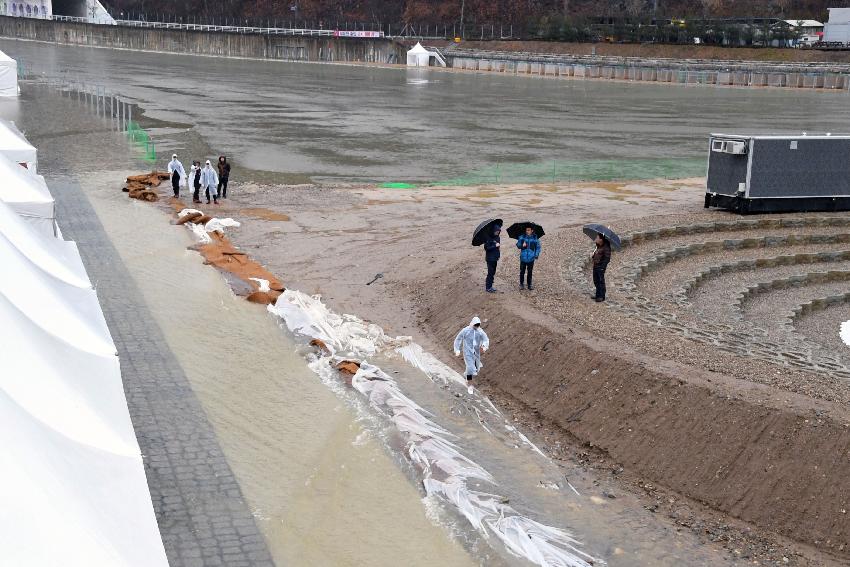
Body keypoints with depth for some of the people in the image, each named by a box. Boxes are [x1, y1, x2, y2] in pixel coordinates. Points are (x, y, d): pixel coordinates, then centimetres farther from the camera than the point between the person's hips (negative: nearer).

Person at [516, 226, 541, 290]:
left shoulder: (535, 238, 0)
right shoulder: (522, 237, -1)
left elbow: (538, 247, 5)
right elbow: (518, 245, 1)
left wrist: (536, 255, -5)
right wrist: (522, 245, -20)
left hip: (531, 258, 0)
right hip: (523, 258, 0)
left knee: (530, 272, 8)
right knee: (522, 271, 3)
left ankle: (529, 285, 17)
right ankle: (521, 284, 16)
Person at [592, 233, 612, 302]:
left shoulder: (606, 247, -16)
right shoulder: (598, 246, 10)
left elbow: (607, 258, -17)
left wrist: (603, 266, -22)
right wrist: (593, 256, 5)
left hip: (601, 266, -9)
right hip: (595, 265, 9)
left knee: (601, 281, -3)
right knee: (596, 281, 17)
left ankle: (602, 297, 5)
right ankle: (598, 295, 30)